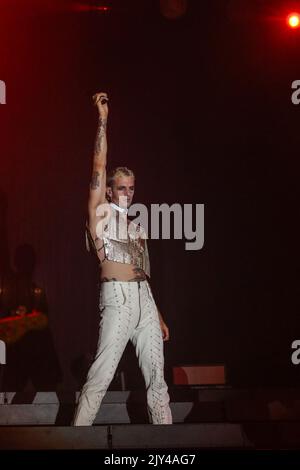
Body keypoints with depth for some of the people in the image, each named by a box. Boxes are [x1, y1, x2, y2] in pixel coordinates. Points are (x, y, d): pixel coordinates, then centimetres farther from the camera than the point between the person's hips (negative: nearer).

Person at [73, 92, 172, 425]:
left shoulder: (135, 225, 23)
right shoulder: (100, 212, 7)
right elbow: (99, 166, -3)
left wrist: (158, 316, 20)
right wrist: (103, 119, -3)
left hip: (145, 300, 6)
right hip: (117, 299, -6)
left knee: (156, 376, 4)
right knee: (101, 375, -11)